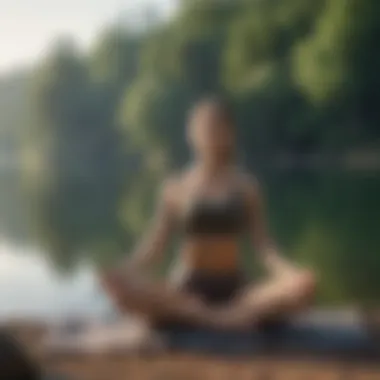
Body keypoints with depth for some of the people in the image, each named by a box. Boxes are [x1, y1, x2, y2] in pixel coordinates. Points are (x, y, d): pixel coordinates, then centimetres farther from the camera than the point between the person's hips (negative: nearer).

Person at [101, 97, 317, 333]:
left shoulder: (247, 186, 10)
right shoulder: (176, 188, 9)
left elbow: (263, 243, 2)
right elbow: (154, 246, 4)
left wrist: (287, 271, -18)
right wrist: (124, 272, -14)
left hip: (236, 290, 1)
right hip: (185, 292, 0)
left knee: (305, 283, -30)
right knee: (116, 283, -32)